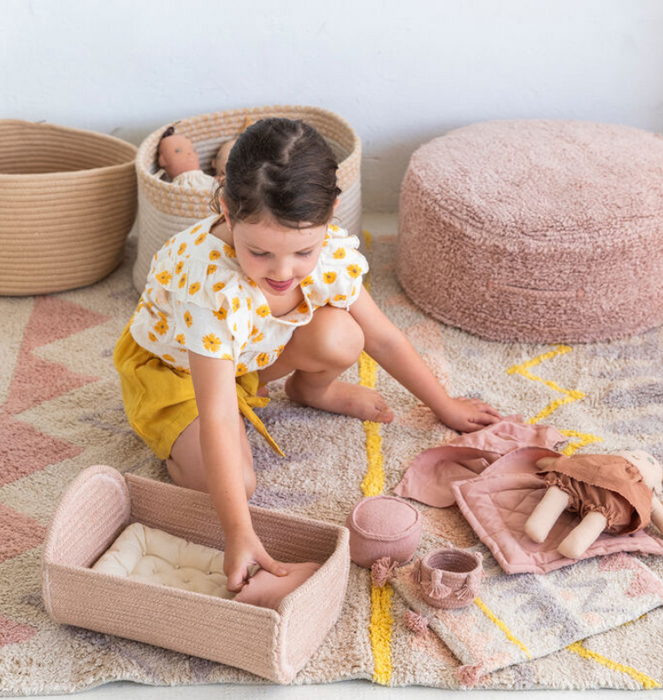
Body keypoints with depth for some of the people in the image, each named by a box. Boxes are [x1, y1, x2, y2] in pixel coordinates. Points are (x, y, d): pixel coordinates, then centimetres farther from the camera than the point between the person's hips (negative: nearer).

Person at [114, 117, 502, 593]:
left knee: (339, 339, -26)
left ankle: (311, 390, 9)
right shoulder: (212, 288, -43)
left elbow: (384, 339, -8)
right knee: (232, 480, -27)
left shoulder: (331, 253, -26)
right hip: (168, 363, -4)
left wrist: (446, 407, 2)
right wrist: (239, 535, -47)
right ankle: (173, 437, 5)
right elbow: (217, 421, -43)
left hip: (251, 352, 5)